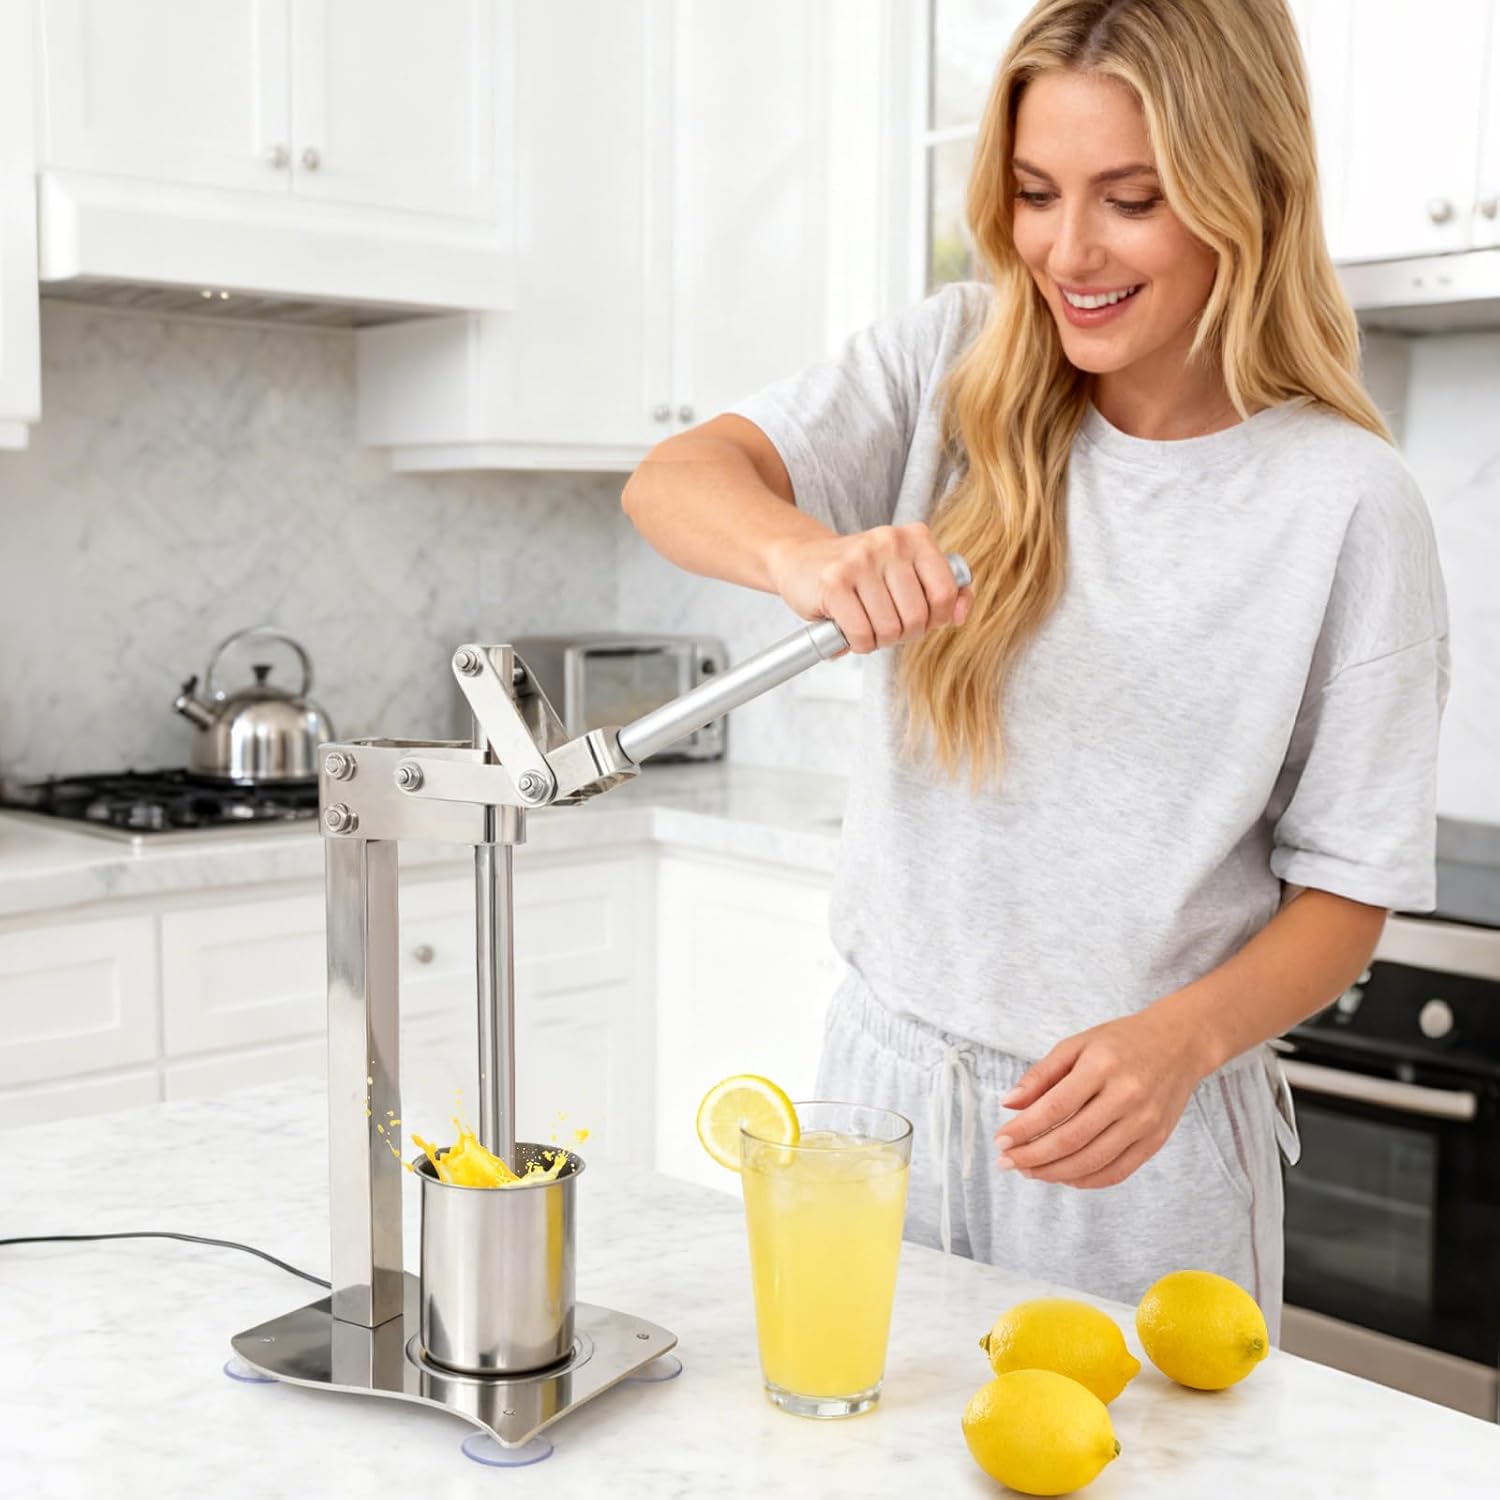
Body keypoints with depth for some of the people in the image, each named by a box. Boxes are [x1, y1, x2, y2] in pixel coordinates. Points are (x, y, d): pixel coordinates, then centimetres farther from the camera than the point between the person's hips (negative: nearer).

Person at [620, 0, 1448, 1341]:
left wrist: (1185, 1039, -25)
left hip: (1140, 1142, -2)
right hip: (882, 1079, 3)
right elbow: (675, 478, -15)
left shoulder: (1344, 499, -10)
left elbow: (1346, 890, -6)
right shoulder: (954, 365, -2)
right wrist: (804, 551, -37)